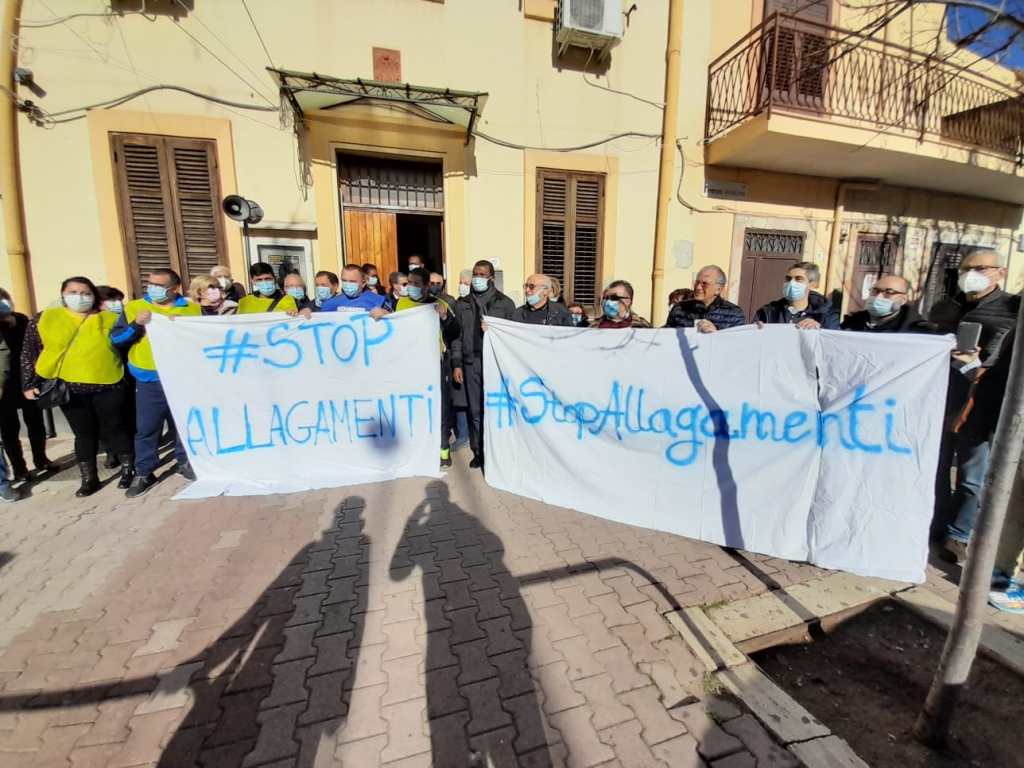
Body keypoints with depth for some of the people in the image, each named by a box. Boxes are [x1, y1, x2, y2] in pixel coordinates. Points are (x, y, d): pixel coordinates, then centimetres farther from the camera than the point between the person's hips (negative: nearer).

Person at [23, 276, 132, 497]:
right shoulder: (44, 319, 5)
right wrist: (29, 384, 4)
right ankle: (89, 478, 23)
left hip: (108, 386, -2)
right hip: (69, 389, 2)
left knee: (113, 429, 8)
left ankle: (128, 470, 21)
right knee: (84, 434, 11)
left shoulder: (110, 319, 3)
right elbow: (29, 352, 8)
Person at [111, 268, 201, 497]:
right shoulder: (134, 307, 6)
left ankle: (185, 462, 27)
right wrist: (136, 325, -12)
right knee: (146, 428, 4)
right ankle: (144, 473, 16)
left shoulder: (192, 309, 4)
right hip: (149, 380, 0)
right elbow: (116, 339, 3)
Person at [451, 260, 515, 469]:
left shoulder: (505, 303, 3)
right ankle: (478, 452, 19)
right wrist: (456, 364, 3)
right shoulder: (462, 303, 11)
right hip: (471, 363, 3)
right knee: (475, 410, 8)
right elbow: (457, 335, 9)